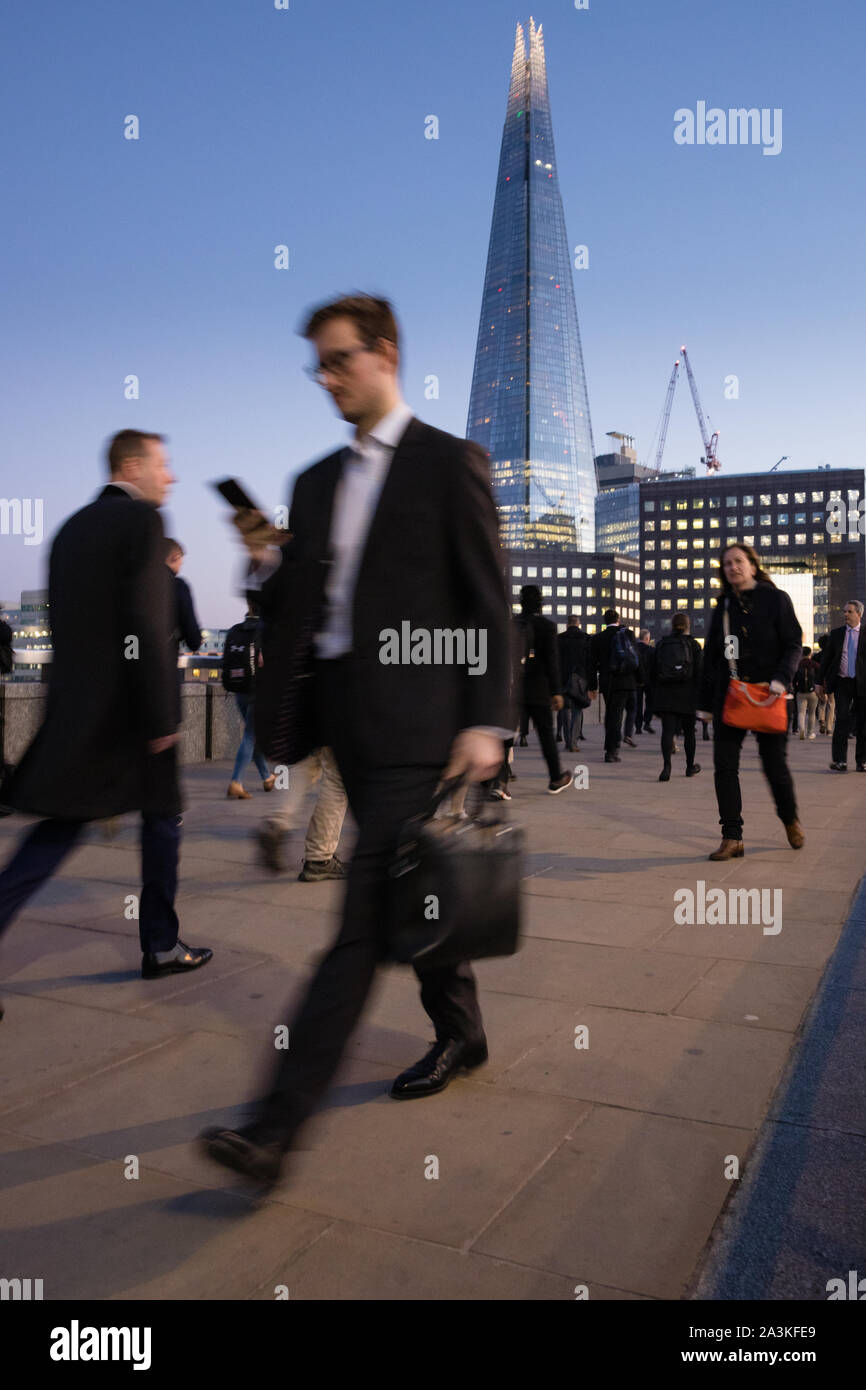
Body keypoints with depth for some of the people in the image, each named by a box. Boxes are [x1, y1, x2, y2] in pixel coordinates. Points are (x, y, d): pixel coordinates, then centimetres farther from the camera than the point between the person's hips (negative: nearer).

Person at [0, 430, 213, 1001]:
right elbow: (147, 626, -19)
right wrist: (162, 714, -18)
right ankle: (162, 946, 22)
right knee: (161, 815, 11)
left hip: (76, 704, 7)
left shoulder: (71, 528, 15)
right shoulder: (141, 521, -10)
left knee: (61, 829, 7)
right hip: (132, 706, -7)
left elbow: (65, 621, 16)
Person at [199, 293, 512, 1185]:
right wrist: (269, 563, -3)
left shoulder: (450, 463, -1)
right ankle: (460, 1032, 36)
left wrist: (487, 721, -12)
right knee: (408, 893, 17)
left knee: (365, 915, -8)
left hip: (413, 720, -7)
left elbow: (488, 604, -6)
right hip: (346, 713, 7)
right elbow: (300, 606, 18)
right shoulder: (316, 482, 17)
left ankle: (278, 1121, -7)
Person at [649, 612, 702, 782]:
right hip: (687, 696, -1)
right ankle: (690, 766, 27)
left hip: (664, 696, 1)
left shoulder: (660, 645, 8)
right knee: (689, 732, 14)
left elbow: (651, 673, 8)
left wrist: (653, 697, 12)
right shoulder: (693, 645, 1)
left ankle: (666, 765, -24)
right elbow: (698, 673, -4)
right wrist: (700, 697, -1)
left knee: (667, 730, -5)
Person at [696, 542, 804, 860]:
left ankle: (790, 820, 32)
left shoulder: (775, 599, 0)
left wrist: (781, 678, -21)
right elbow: (711, 653, 13)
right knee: (724, 765, -3)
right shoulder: (723, 605, 10)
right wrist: (705, 702, 11)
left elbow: (794, 644, -3)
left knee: (774, 763, 3)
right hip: (728, 694, 3)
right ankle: (732, 839, 2)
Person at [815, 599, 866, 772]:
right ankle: (840, 761, -8)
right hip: (842, 683, 1)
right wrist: (819, 681, 8)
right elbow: (826, 658, 12)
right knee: (842, 720, -9)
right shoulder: (836, 633, 9)